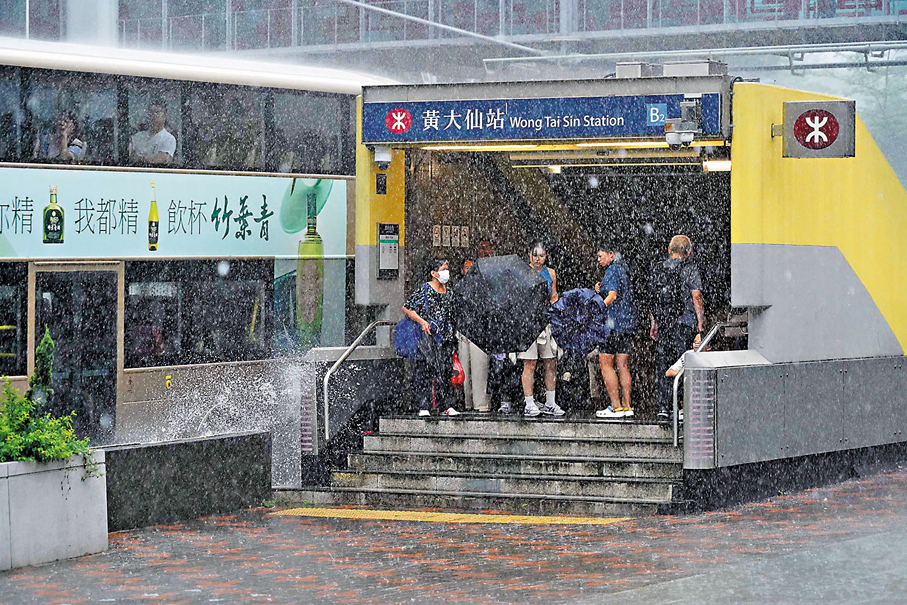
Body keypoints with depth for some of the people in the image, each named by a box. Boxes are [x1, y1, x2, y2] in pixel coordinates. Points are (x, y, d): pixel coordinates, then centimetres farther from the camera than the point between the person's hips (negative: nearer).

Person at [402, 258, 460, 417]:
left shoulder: (448, 291, 13)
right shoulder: (424, 290, -6)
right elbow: (406, 308, -7)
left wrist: (452, 336, 17)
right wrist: (421, 321, -18)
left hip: (445, 338, 6)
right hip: (427, 338, -6)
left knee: (445, 372, 5)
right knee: (424, 373, -6)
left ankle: (447, 406, 9)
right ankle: (424, 407, -4)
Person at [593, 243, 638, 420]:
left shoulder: (612, 270, -9)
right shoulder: (623, 270, 19)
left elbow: (612, 296, -20)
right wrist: (601, 290, 13)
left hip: (614, 323, -9)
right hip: (628, 323, 9)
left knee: (605, 364, -7)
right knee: (623, 365, 9)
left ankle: (616, 407, -12)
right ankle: (626, 406, 7)